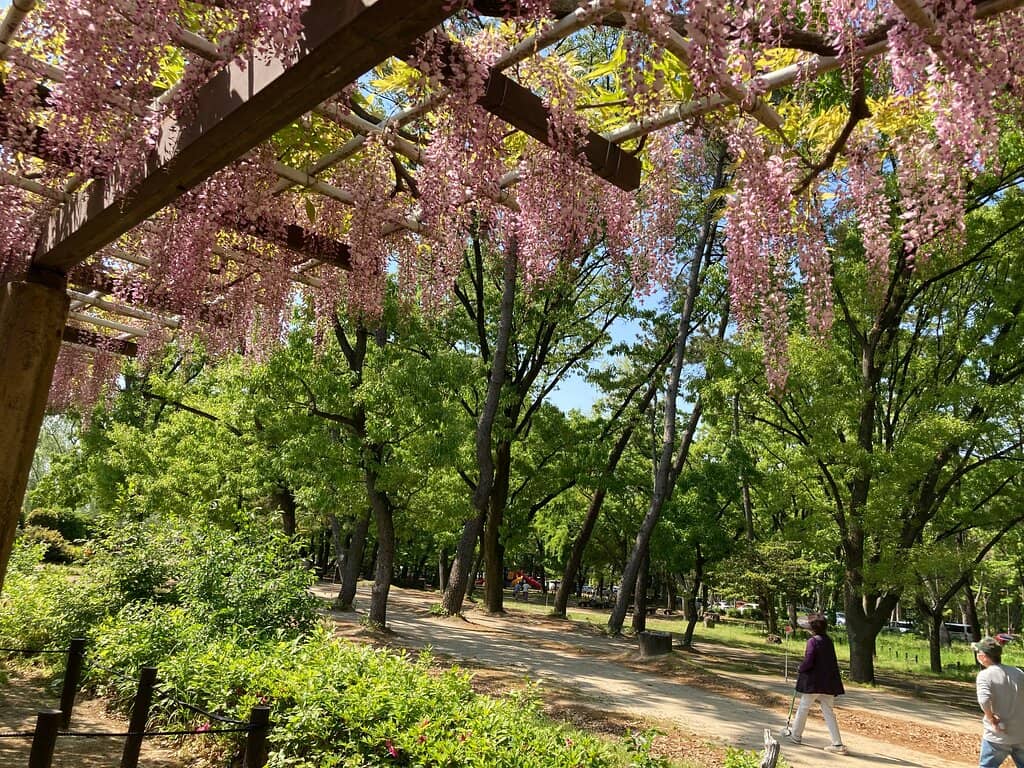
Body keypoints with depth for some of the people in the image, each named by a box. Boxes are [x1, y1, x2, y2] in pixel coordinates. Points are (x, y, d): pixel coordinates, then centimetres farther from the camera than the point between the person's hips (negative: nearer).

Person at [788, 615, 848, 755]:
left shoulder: (813, 641, -14)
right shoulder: (829, 641, 7)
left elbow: (808, 661, -19)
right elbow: (832, 662, 14)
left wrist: (800, 669, -1)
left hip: (813, 682, -6)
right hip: (828, 681, 6)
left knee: (803, 708, 11)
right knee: (828, 712, 9)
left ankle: (796, 735, 23)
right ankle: (838, 744, 3)